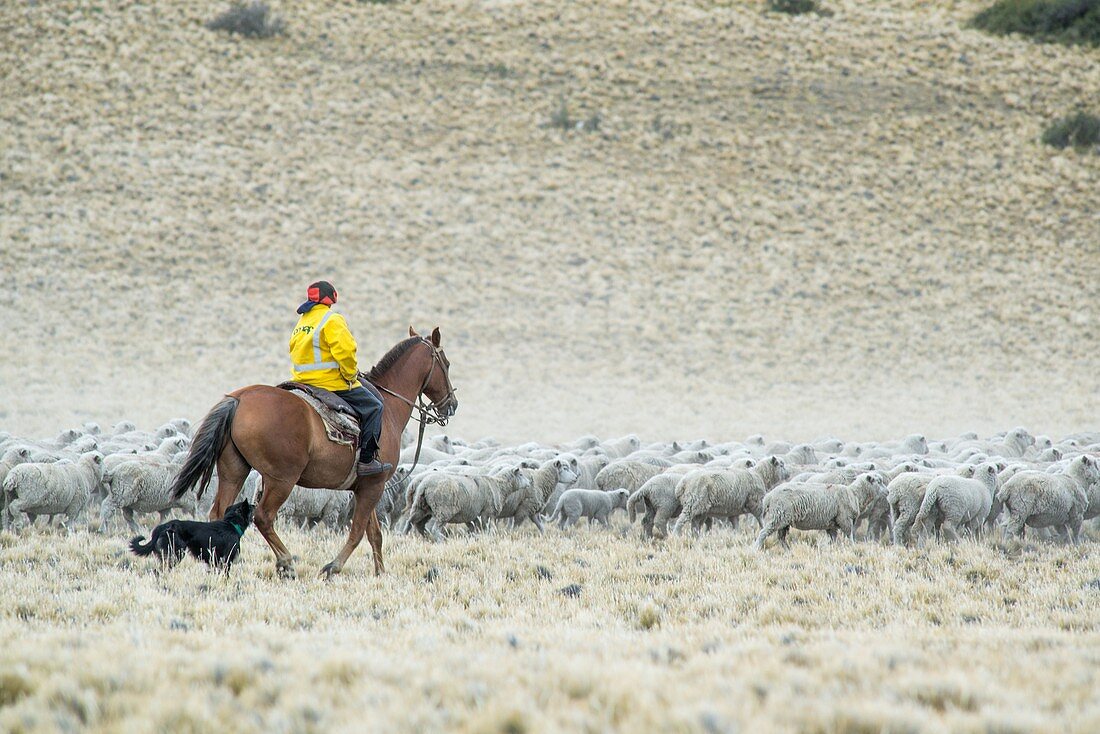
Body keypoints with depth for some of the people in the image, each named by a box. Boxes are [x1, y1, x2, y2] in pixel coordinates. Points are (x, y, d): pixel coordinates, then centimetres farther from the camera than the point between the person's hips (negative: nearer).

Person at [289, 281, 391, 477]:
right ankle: (366, 460, -8)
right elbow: (345, 351, -24)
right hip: (331, 383, -9)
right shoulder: (332, 320, -12)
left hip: (302, 382, 9)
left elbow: (297, 354, 17)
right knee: (372, 407, 0)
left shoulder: (301, 322, 16)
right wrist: (350, 375, -8)